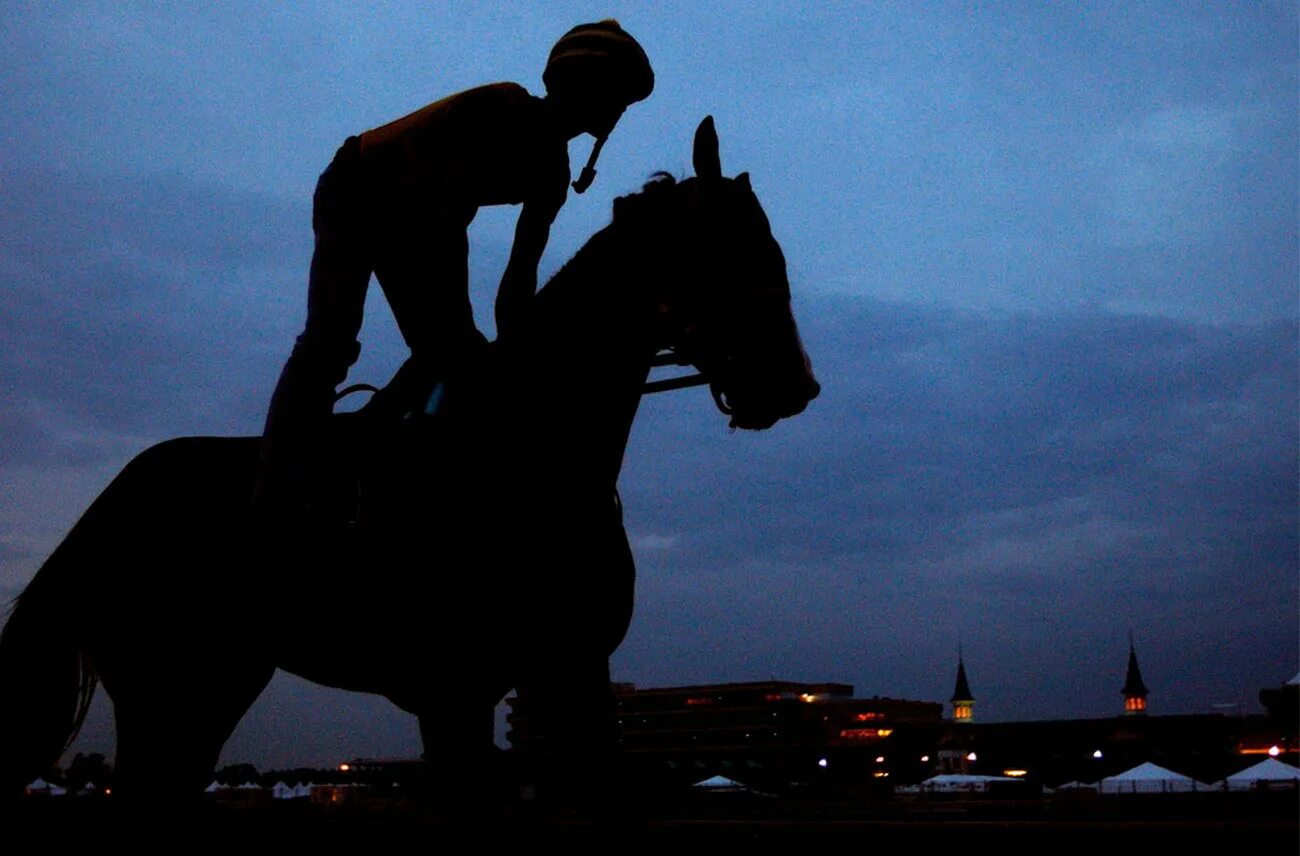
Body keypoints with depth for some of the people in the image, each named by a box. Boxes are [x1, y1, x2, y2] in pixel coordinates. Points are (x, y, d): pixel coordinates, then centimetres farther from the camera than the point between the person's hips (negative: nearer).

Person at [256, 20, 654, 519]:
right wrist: (465, 335, -35)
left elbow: (520, 273, 0)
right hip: (354, 194, -9)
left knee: (447, 351, 0)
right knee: (330, 339, -23)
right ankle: (275, 507, -29)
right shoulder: (500, 109, -24)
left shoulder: (551, 172, -1)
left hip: (410, 221, 9)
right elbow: (449, 225, -32)